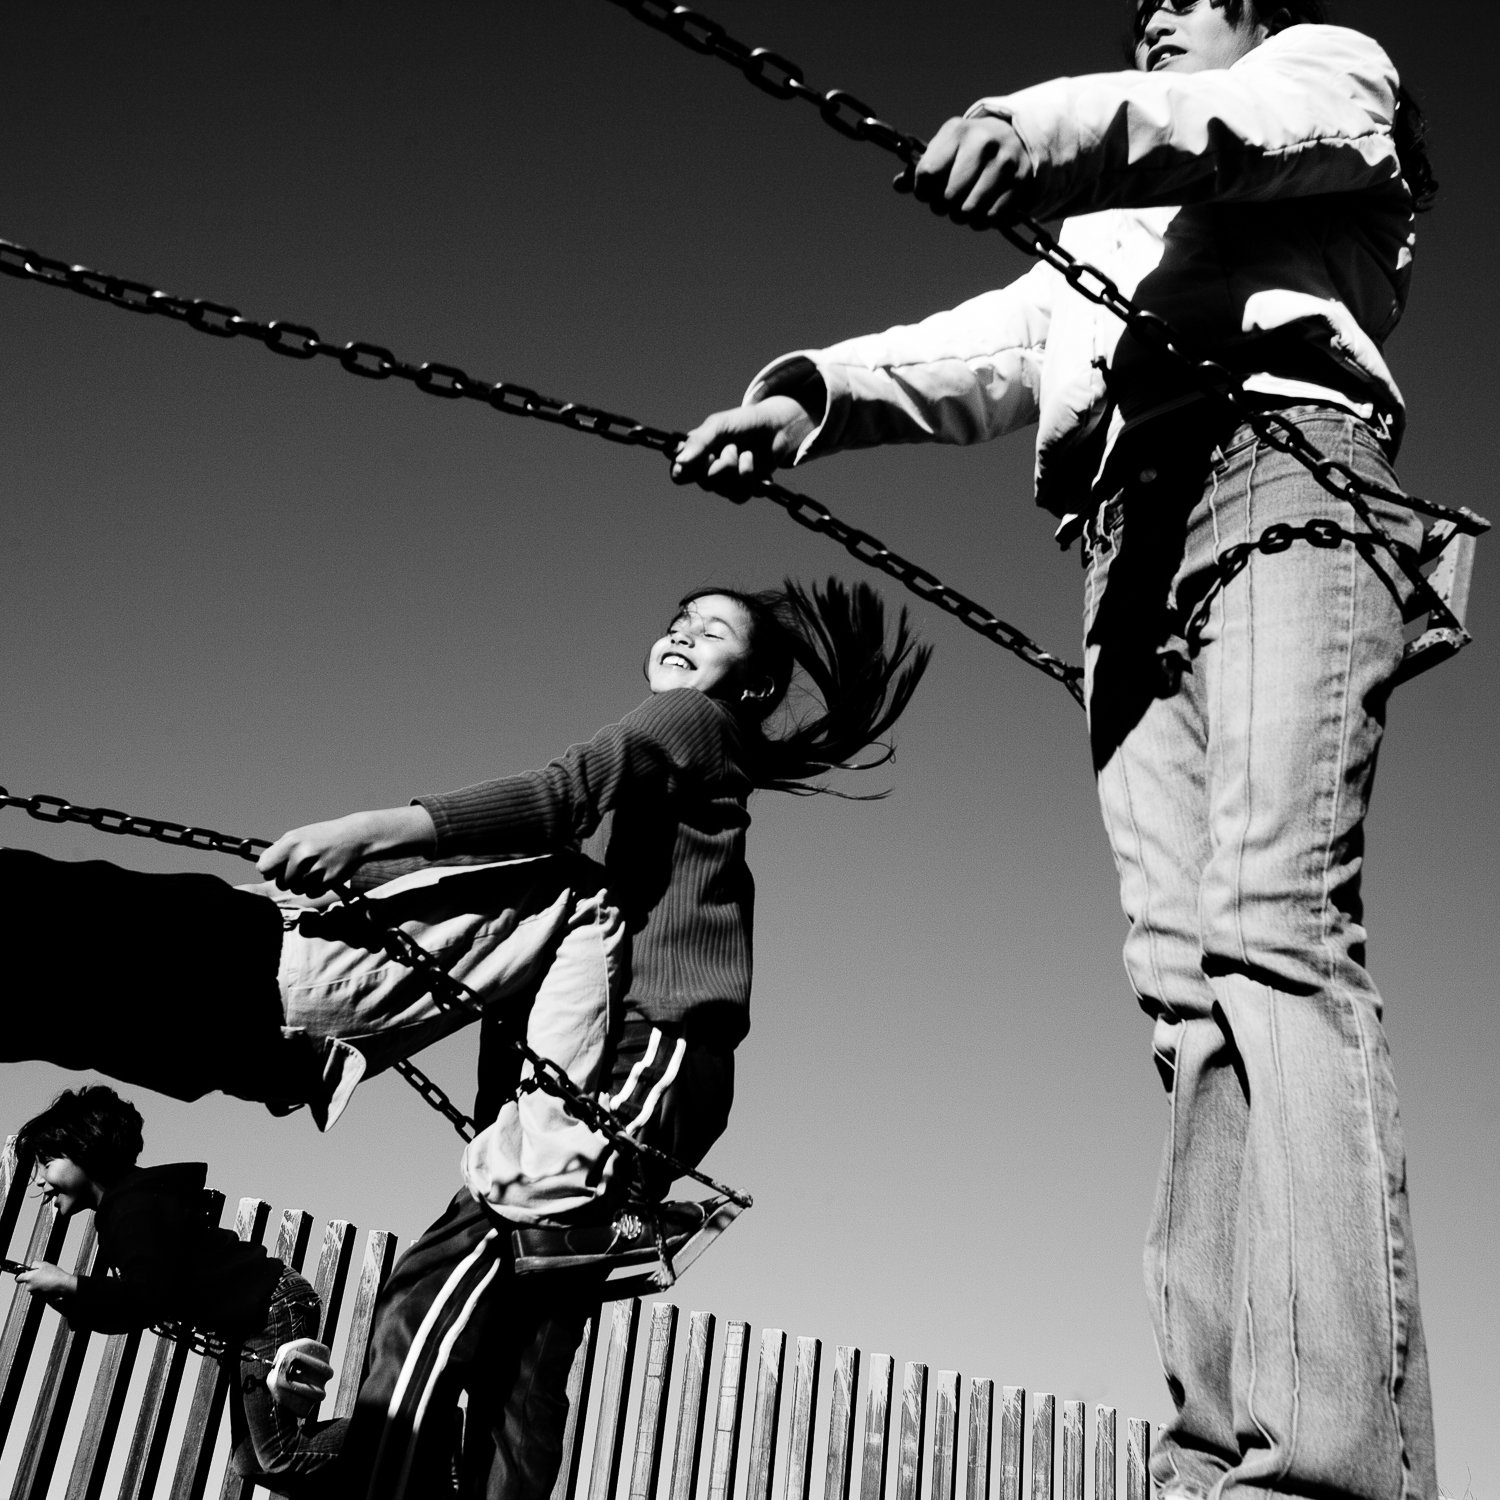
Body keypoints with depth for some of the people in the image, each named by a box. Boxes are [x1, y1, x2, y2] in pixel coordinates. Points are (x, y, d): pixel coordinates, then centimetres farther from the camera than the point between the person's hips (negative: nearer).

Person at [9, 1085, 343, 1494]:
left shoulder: (133, 1205, -15)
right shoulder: (120, 1205, 15)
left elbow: (147, 1299, -23)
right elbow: (129, 1310, 14)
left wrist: (66, 1283, -16)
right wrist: (62, 1294, 2)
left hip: (273, 1308, -11)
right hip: (254, 1321, 11)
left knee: (279, 1459, -8)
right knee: (251, 1462, 12)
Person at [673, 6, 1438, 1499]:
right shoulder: (1103, 232, 41)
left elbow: (1253, 121, -1)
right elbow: (978, 352, 23)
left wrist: (1056, 121, -22)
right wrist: (814, 390, 2)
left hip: (1276, 462, -5)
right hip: (1130, 537, 5)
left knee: (1272, 917, -26)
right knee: (1182, 973, -12)